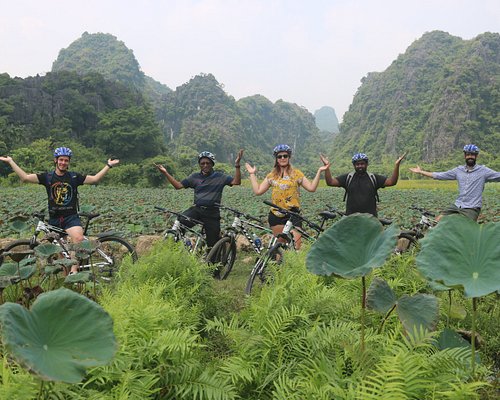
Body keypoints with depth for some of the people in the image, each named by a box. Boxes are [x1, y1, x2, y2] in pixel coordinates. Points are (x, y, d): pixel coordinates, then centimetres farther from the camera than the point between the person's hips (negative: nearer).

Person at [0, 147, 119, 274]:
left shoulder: (74, 177, 3)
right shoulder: (47, 177, 2)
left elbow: (95, 179, 0)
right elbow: (25, 177, -4)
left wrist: (108, 166, -4)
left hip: (71, 217, -2)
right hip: (54, 219, 2)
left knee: (78, 238, -30)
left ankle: (74, 271, -28)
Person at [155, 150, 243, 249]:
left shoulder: (219, 177, 2)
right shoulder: (195, 177, 10)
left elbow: (236, 181, -8)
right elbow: (178, 185, 9)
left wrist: (237, 165, -19)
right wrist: (165, 173, 2)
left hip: (212, 214, -2)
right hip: (197, 210, 2)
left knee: (213, 244, 2)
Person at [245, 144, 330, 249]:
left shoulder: (296, 173, 5)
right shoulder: (271, 176, 11)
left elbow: (311, 187, -2)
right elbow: (258, 191, 6)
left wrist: (319, 171, -7)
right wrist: (252, 174, 10)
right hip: (276, 215, 2)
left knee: (296, 245, -11)